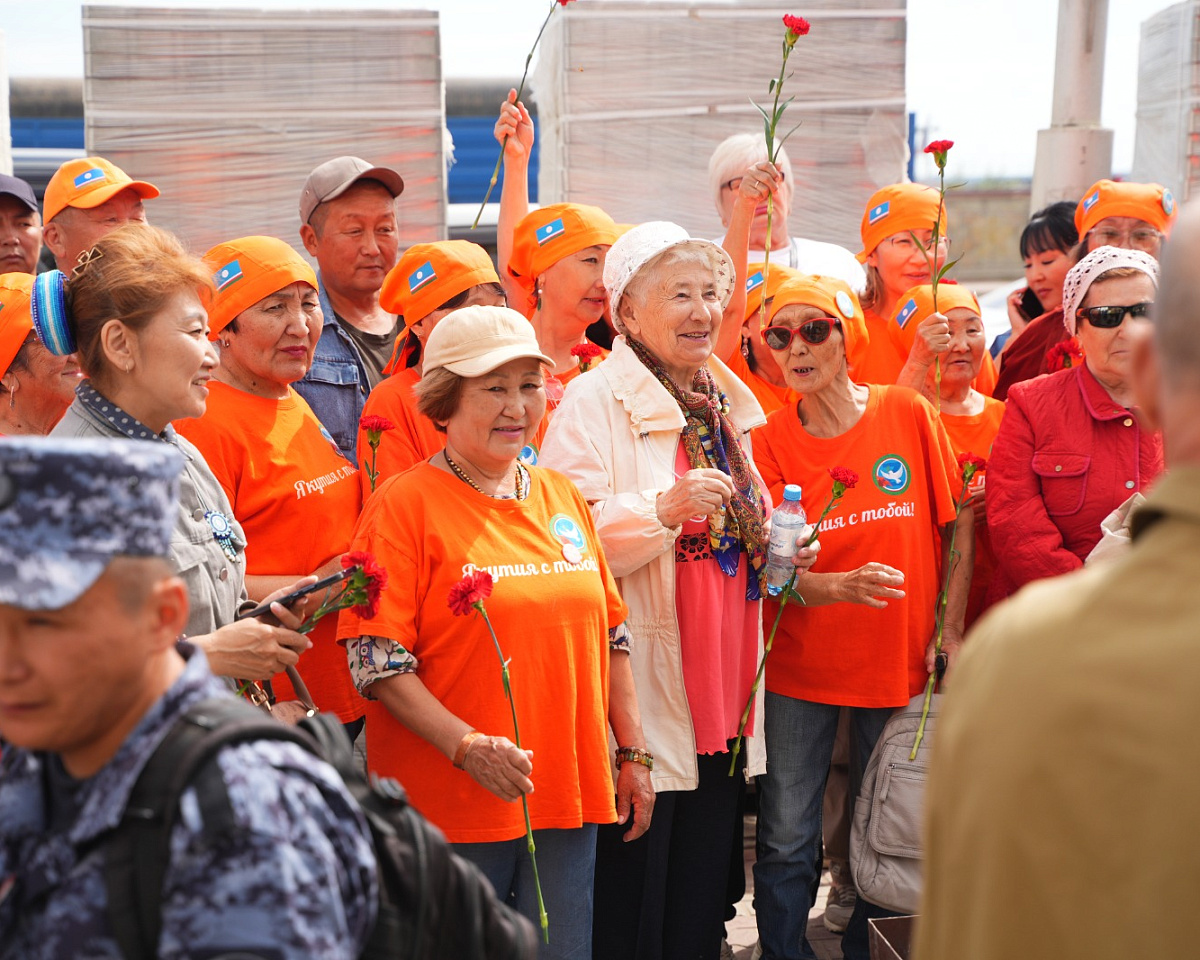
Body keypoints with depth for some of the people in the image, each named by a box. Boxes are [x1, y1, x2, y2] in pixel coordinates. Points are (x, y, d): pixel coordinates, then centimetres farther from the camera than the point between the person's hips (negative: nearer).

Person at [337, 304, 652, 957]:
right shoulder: (406, 503, -8)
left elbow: (610, 636, 16)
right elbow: (376, 661, -14)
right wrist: (467, 745, -23)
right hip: (449, 807, -5)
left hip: (568, 797, 6)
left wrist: (633, 753, 13)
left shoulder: (561, 496, 10)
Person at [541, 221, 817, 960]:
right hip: (640, 700, -7)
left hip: (721, 696, 7)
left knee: (702, 898, 14)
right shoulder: (593, 402, -8)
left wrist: (779, 549, 9)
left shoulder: (724, 405, 16)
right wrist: (665, 507, -28)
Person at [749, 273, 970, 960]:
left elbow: (960, 523, 2)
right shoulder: (769, 444, -5)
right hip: (800, 667, 0)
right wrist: (840, 586, -28)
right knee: (787, 844, 3)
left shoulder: (908, 413, -5)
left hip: (898, 662, 1)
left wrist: (950, 629, -3)